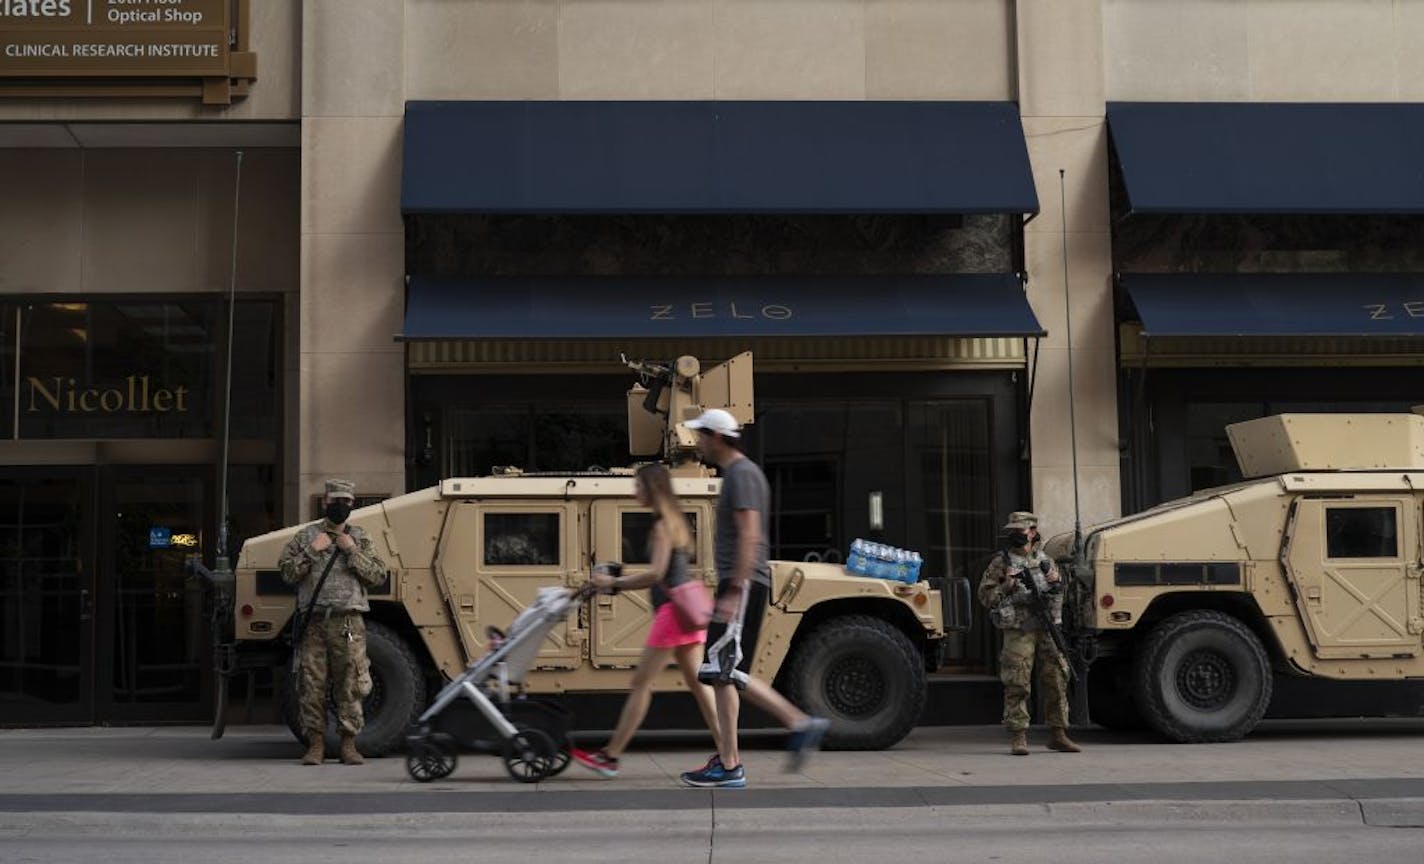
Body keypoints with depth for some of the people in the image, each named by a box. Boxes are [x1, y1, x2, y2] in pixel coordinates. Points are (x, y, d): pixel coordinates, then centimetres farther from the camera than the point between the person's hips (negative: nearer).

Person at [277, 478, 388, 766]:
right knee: (311, 684, 0)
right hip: (313, 622, 0)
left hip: (348, 623, 0)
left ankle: (349, 744, 5)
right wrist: (311, 551, -7)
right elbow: (287, 573, 4)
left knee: (348, 685, -1)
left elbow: (378, 575, 3)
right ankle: (315, 743, 7)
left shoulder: (360, 538, 11)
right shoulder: (306, 536, 11)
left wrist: (353, 552, -6)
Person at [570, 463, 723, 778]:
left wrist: (615, 583, -11)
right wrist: (617, 582, 14)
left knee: (641, 682, -4)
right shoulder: (673, 521, 18)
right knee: (697, 683, 8)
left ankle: (611, 756, 1)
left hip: (673, 610, -10)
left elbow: (656, 573, -19)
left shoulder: (663, 525, -11)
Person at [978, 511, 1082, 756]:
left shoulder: (1046, 562, 15)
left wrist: (1056, 585, 1)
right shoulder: (1001, 562, 3)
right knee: (1017, 686, -7)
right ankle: (1018, 737, -2)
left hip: (1048, 630, 4)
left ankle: (1058, 734, 15)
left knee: (1057, 683, 6)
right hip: (1019, 632, -4)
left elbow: (1059, 596, 23)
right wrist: (1007, 586, -14)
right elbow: (985, 595, 1)